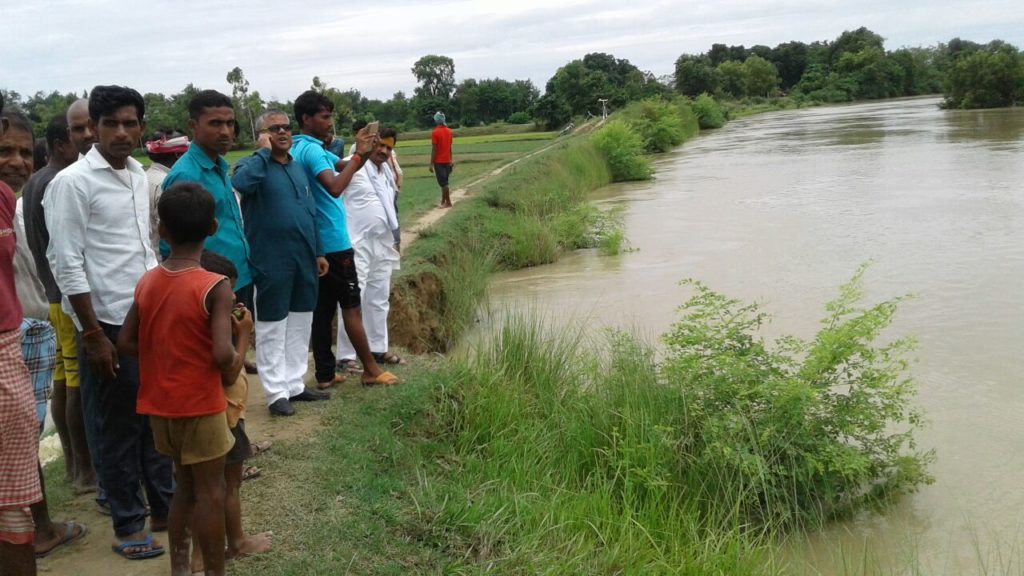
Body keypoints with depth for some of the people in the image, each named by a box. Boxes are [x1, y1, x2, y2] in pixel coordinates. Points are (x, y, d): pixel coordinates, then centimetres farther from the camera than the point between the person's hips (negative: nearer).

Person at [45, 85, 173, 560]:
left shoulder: (139, 176, 9)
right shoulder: (72, 182, -11)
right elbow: (66, 264, -14)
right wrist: (93, 334, -15)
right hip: (109, 325, -6)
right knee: (120, 428, 5)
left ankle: (164, 506, 29)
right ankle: (128, 525, 19)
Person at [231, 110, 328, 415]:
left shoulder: (297, 167, 14)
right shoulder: (254, 165, -6)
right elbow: (239, 183, -31)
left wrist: (318, 251, 15)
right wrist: (264, 151, -20)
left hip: (304, 259, 7)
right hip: (272, 262, -7)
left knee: (301, 323, 13)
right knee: (273, 327, 2)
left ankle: (295, 384, 25)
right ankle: (277, 392, 9)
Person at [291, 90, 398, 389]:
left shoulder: (302, 149, 13)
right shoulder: (311, 150, -17)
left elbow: (343, 167, 18)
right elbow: (335, 187, -33)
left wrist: (363, 153, -1)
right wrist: (359, 155, -27)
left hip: (316, 242, 9)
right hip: (333, 242, -9)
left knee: (322, 308, 9)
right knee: (351, 306, -1)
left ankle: (325, 373, 12)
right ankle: (371, 369, 6)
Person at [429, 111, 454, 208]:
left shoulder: (435, 132, -14)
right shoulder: (449, 131, 5)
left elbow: (434, 149, -15)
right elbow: (450, 147, 10)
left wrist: (431, 164, -12)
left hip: (439, 161, -6)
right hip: (447, 161, 6)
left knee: (443, 182, -3)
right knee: (444, 182, 14)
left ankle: (448, 202, -2)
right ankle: (443, 201, 20)